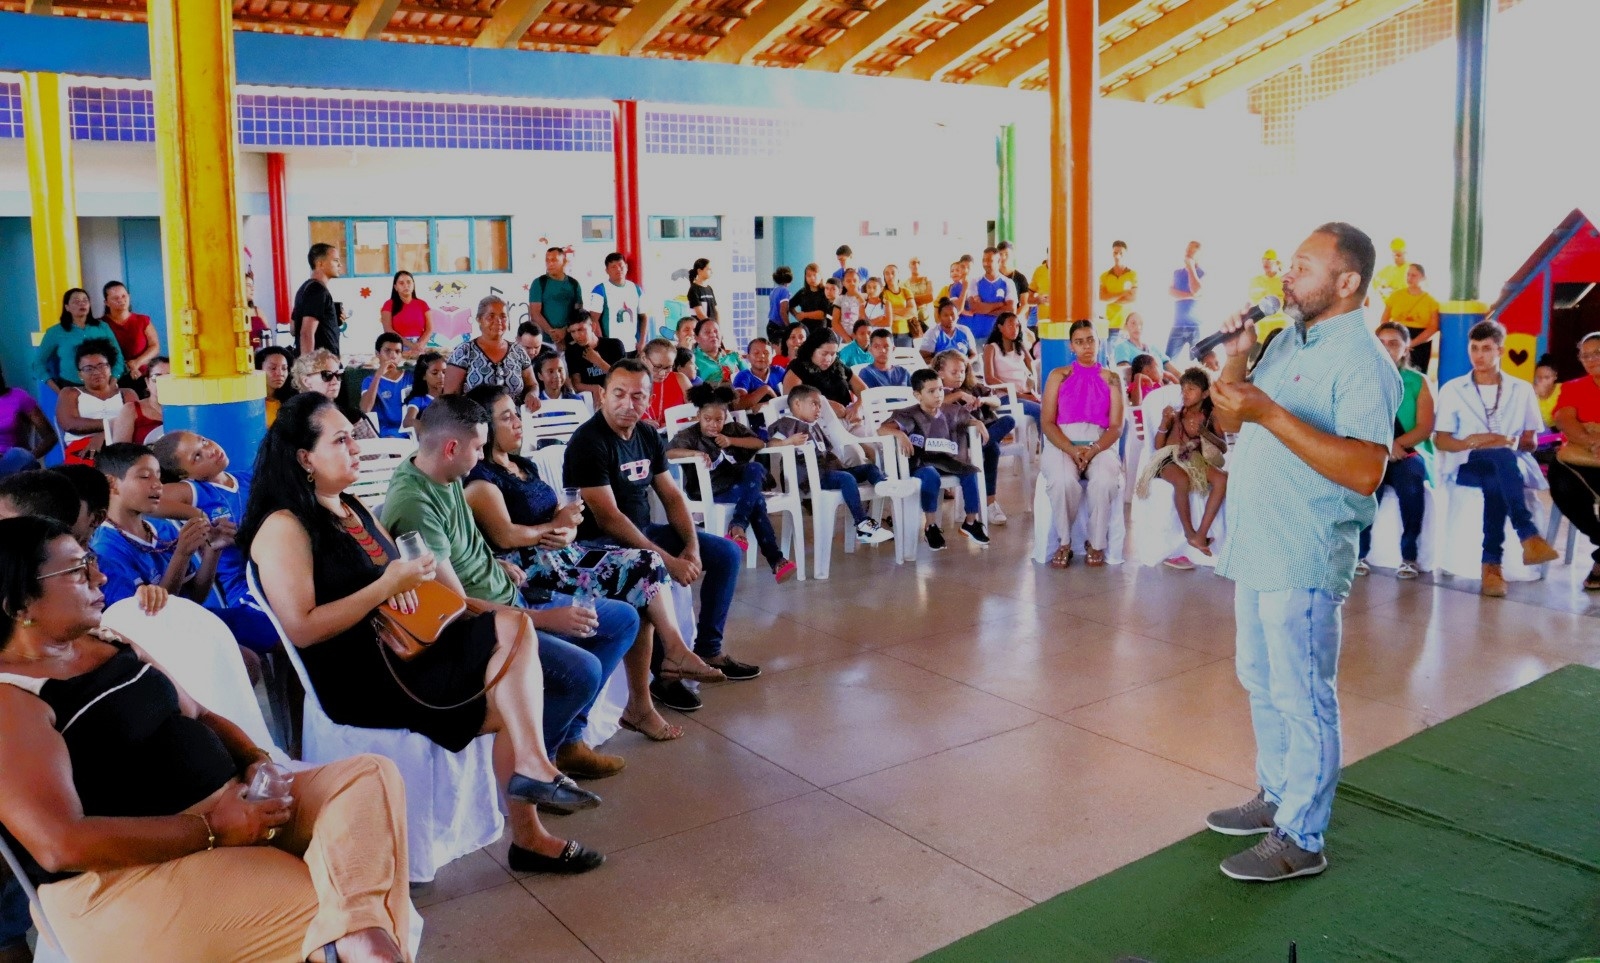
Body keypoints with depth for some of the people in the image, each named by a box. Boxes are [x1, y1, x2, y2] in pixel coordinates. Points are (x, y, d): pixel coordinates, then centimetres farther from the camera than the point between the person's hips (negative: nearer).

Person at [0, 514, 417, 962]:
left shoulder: (111, 642, 14)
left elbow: (197, 716, 21)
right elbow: (61, 844, -22)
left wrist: (256, 760, -1)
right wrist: (211, 831, -19)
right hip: (131, 873, -9)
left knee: (371, 773, -12)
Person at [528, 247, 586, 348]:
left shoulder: (574, 284, 9)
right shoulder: (539, 283, 2)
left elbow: (579, 312, 5)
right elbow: (534, 313, -4)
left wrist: (565, 331, -11)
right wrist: (551, 332, -15)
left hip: (570, 339, 2)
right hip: (546, 339, -2)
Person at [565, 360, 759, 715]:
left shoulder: (648, 436, 6)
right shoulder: (588, 441, -19)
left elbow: (672, 496, 8)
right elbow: (607, 517, -25)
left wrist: (692, 544, -11)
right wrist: (668, 559, -29)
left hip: (643, 532, 9)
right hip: (600, 543, -8)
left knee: (728, 553, 5)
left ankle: (709, 649, 13)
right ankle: (664, 673, -18)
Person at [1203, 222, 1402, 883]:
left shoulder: (1362, 362, -15)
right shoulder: (1287, 342, 12)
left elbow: (1365, 470, -28)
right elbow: (1227, 422, 15)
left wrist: (1270, 413, -31)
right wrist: (1237, 356, -1)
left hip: (1303, 560, -9)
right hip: (1254, 549, 9)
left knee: (1303, 699, 1)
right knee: (1263, 685, 20)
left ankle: (1301, 840, 14)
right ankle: (1276, 797, 37)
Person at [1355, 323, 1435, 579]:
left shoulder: (1419, 381, 9)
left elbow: (1425, 428, -1)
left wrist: (1396, 444, -20)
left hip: (1409, 452, 0)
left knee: (1410, 477, -35)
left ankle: (1409, 556, -25)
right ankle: (1359, 553, -27)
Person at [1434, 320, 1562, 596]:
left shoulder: (1522, 390, 16)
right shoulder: (1452, 389, 12)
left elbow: (1531, 442, 13)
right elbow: (1441, 440, 6)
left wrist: (1512, 443, -11)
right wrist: (1473, 442, -14)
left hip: (1514, 464, 1)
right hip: (1467, 465, -1)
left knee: (1495, 481, -38)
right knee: (1502, 457, -38)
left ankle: (1491, 563, -42)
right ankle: (1529, 536, -49)